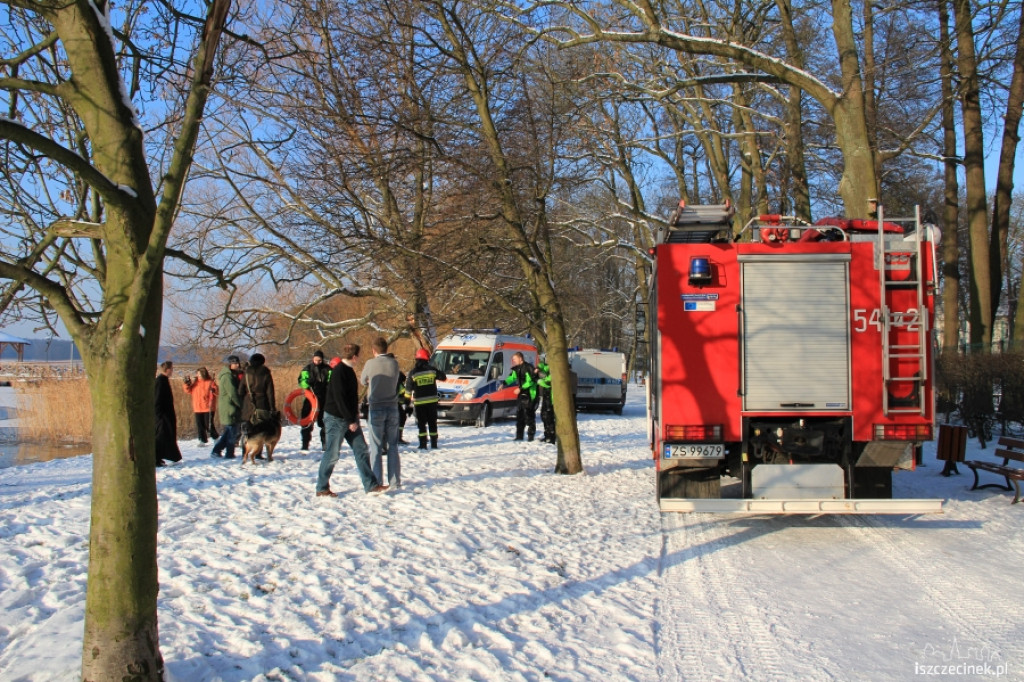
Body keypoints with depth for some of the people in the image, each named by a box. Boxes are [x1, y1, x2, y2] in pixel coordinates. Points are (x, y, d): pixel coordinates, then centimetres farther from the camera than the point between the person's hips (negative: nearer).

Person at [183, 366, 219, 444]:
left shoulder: (210, 382, -5)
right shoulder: (195, 382, 9)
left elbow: (216, 392, -6)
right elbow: (189, 390, 12)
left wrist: (213, 390, -27)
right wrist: (187, 383, -2)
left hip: (208, 408, -5)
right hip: (198, 408, 5)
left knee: (208, 425, -5)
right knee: (200, 426, 8)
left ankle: (215, 438, 13)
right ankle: (203, 440, 17)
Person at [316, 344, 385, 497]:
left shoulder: (349, 370, 11)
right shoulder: (339, 371, -18)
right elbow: (339, 398, -23)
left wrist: (354, 417, 14)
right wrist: (351, 420, -21)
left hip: (349, 418, 9)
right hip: (336, 418, -9)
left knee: (361, 450, 6)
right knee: (332, 454, -1)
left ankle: (370, 484, 8)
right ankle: (322, 488, 10)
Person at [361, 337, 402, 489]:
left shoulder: (370, 364, -8)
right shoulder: (394, 363, 0)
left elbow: (364, 381, 7)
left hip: (376, 408, -3)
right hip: (392, 407, 3)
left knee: (376, 448, 2)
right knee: (393, 446, 10)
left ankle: (377, 482, 0)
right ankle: (394, 481, 10)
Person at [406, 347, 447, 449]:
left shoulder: (413, 372, -6)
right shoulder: (432, 369, -2)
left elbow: (408, 388, -3)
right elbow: (443, 377, 10)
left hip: (419, 402, -2)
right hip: (432, 400, 2)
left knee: (421, 424, 2)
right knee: (432, 423, 9)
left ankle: (423, 444, -4)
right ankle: (434, 443, 9)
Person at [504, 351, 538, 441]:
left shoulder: (528, 368, -15)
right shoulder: (517, 369, 11)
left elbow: (531, 381, -19)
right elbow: (512, 377, 22)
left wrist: (521, 388, -21)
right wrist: (504, 383, 6)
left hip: (529, 394, -9)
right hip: (521, 394, 9)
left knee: (529, 415, -8)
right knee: (519, 415, 10)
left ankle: (531, 436, -3)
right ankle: (519, 436, 15)